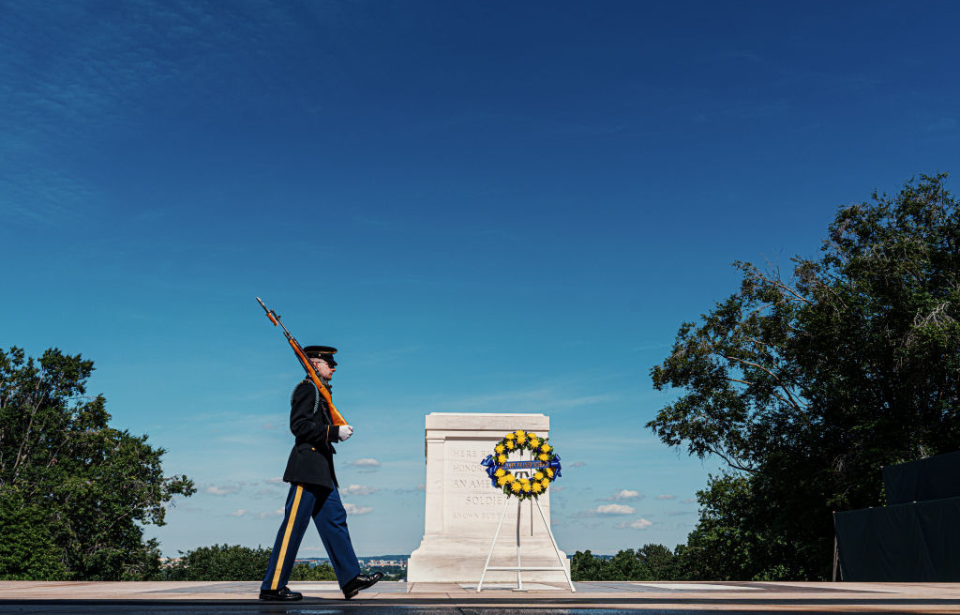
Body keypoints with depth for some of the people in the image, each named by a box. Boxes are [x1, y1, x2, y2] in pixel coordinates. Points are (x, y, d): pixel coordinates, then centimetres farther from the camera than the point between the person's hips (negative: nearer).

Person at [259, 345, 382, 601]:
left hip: (321, 470, 10)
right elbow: (298, 425, -18)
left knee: (334, 519, 7)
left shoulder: (320, 391, 23)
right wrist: (334, 432, -18)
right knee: (294, 525, -6)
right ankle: (272, 586, 0)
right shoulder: (307, 389, -7)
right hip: (307, 467, -10)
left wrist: (338, 430, 9)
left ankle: (350, 579, 8)